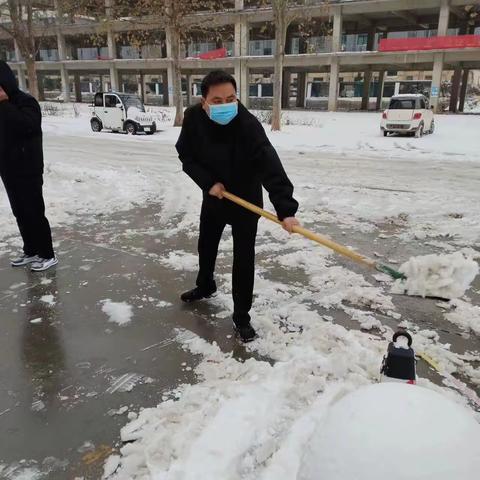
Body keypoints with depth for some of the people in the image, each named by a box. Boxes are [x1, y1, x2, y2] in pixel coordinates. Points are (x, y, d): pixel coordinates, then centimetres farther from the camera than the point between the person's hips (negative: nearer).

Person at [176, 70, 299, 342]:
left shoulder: (249, 125, -32)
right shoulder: (194, 118, -19)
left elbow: (270, 167, -42)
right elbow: (186, 155, -7)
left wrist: (285, 209, -53)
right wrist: (208, 182, -22)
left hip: (246, 199, -4)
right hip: (214, 195, 5)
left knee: (244, 258, -2)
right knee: (206, 245, 23)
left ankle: (241, 316, 14)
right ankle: (206, 286, 51)